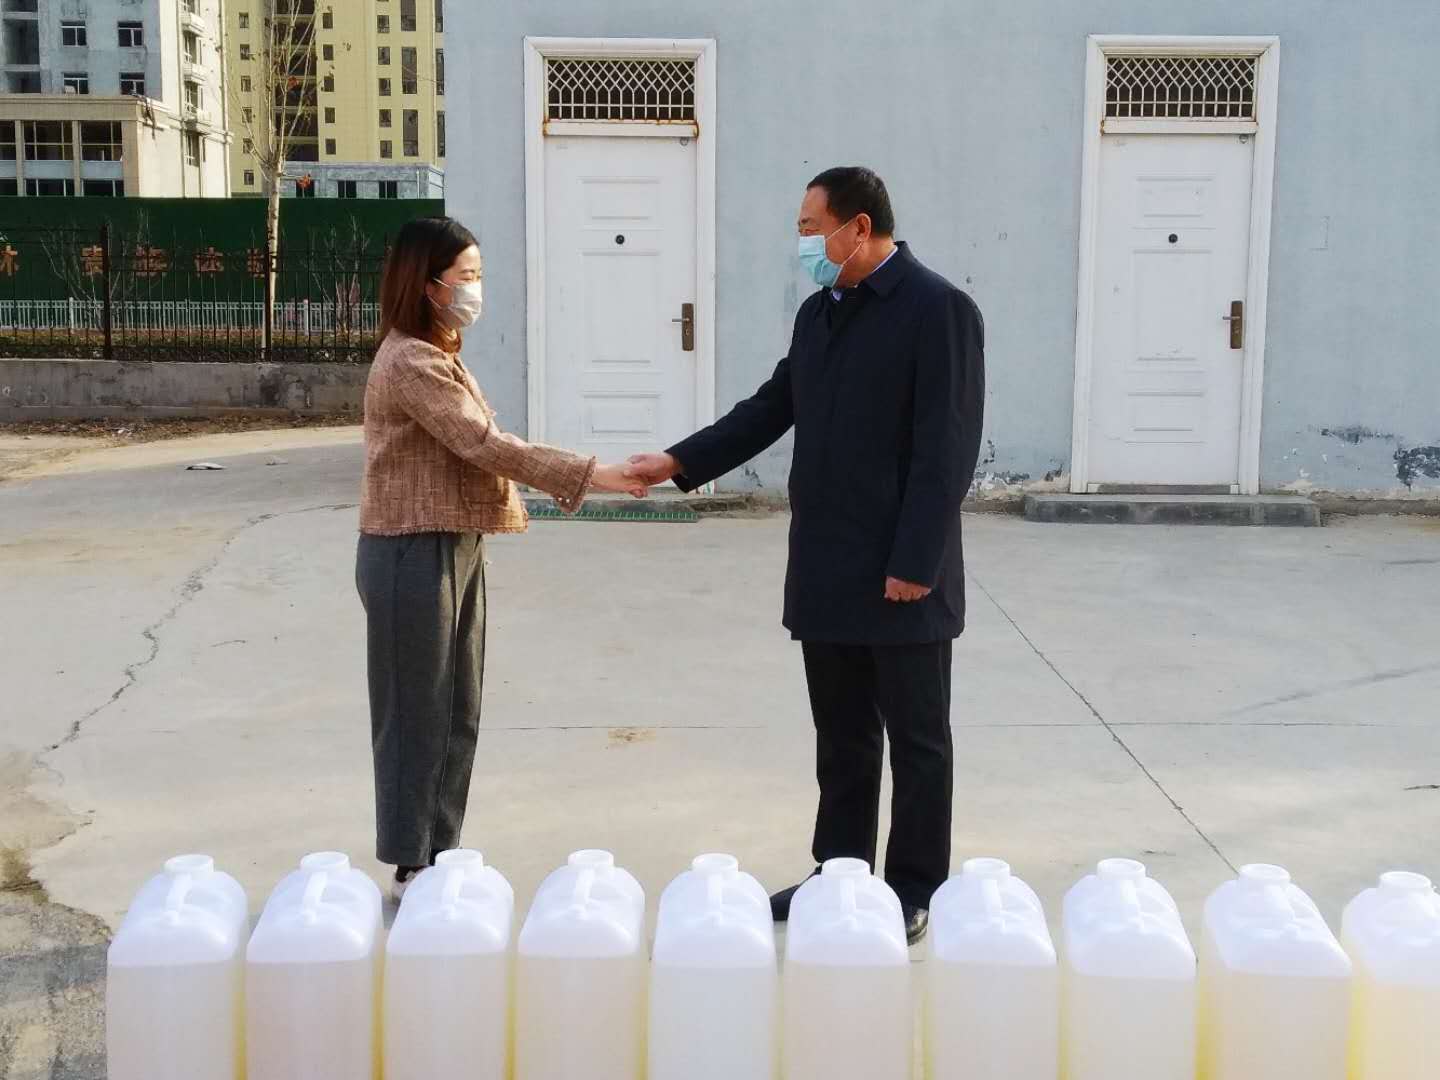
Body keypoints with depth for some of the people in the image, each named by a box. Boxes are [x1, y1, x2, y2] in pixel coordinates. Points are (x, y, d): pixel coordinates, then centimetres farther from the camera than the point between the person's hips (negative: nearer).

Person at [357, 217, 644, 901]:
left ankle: (440, 855, 24)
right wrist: (587, 476, -23)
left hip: (454, 549, 10)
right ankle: (411, 867, 13)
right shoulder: (411, 363, -17)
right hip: (413, 555, -10)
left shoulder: (437, 356, 15)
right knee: (417, 713, 1)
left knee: (457, 713, 13)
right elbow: (485, 444, -23)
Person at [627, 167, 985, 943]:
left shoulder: (938, 310, -12)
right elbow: (771, 409, 16)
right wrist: (678, 462, 8)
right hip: (826, 574, 7)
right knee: (841, 738, 16)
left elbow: (946, 450, -16)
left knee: (916, 740, 7)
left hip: (901, 577, -7)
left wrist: (914, 564, -19)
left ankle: (914, 894, 18)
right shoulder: (818, 312, 11)